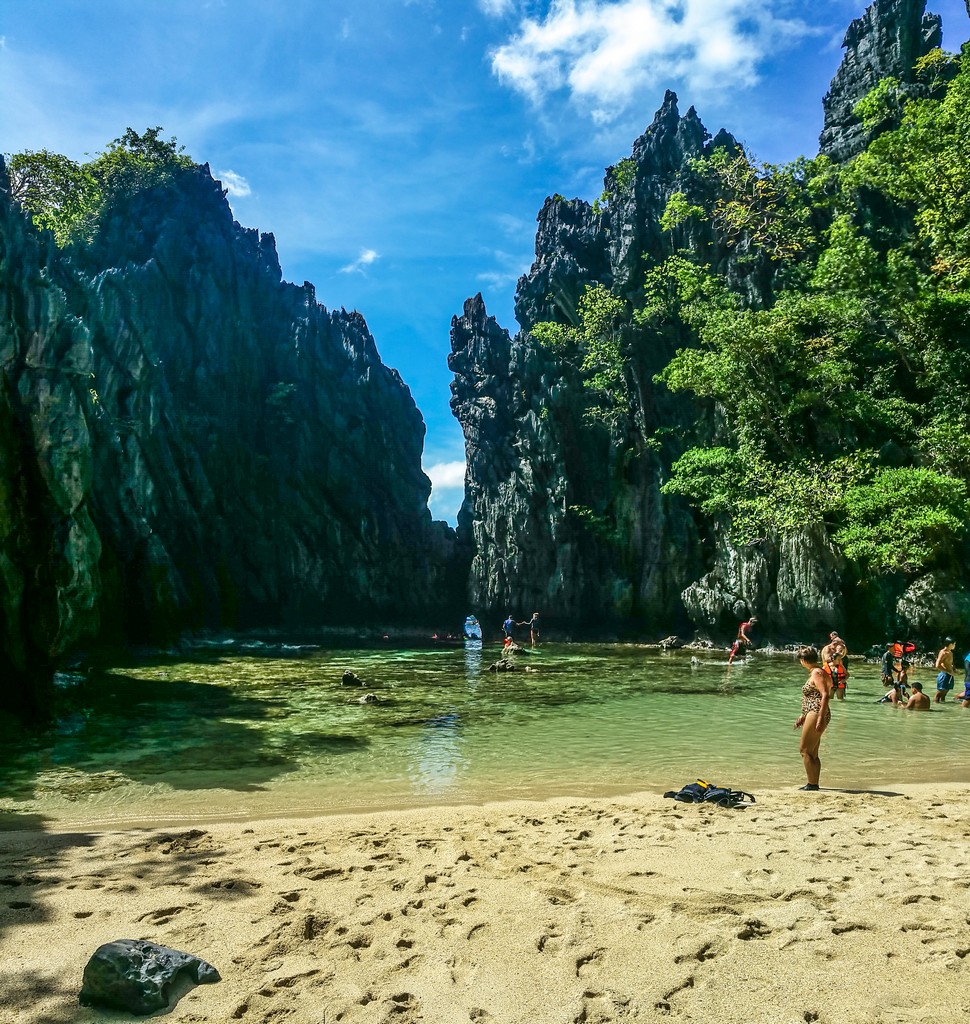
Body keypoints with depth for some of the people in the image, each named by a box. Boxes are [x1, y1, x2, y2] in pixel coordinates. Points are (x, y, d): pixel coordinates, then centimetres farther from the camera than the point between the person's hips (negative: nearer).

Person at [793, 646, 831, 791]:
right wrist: (803, 716, 28)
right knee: (813, 754, 14)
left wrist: (821, 718, -28)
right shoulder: (815, 672, 19)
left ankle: (812, 784, -6)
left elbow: (825, 695, -23)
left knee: (804, 750, -8)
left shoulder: (817, 673, -12)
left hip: (816, 714, -11)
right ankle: (813, 784, 19)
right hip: (813, 714, 11)